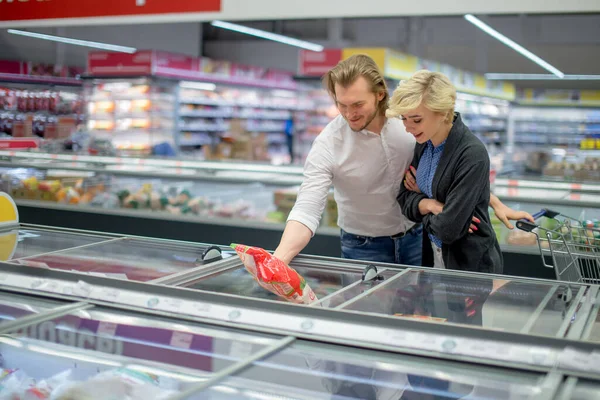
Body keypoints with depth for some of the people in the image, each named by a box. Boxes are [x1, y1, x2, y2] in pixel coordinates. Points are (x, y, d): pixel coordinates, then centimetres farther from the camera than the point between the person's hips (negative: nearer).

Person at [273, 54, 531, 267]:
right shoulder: (327, 145, -22)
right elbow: (306, 210, -27)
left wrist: (496, 204, 0)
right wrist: (279, 259, -42)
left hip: (416, 238, 2)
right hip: (364, 248, -2)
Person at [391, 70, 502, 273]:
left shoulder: (472, 155, -26)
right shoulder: (424, 143, -2)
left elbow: (448, 229, -27)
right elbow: (404, 197, 3)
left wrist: (424, 212, -8)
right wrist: (430, 205, -17)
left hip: (471, 265, -7)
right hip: (433, 255, 7)